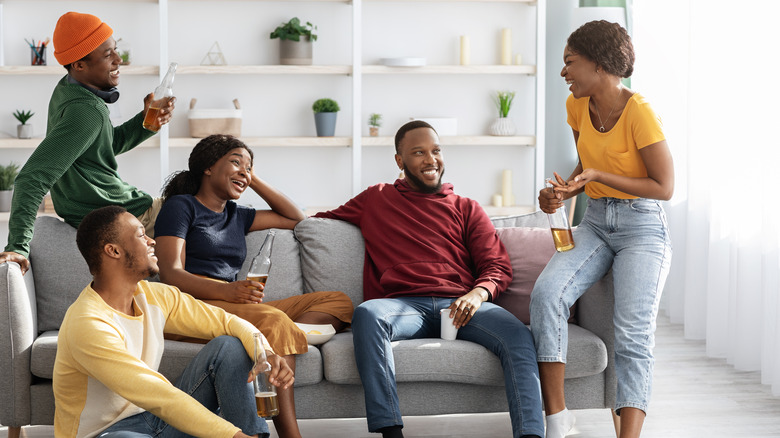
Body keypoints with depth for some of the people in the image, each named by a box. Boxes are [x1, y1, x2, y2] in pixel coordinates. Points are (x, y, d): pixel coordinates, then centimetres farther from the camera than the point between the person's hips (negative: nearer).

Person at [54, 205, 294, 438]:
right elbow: (158, 397, -31)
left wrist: (264, 352, -19)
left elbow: (227, 322, 5)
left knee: (228, 347, -4)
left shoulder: (153, 296, 1)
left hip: (156, 417, 8)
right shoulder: (88, 325, -24)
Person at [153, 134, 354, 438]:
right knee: (274, 321, -37)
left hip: (235, 307, 8)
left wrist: (253, 180, 27)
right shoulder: (181, 206, 7)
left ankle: (290, 333, -36)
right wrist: (227, 291, -25)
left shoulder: (236, 216, 29)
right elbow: (171, 274, -7)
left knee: (339, 302, -4)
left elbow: (295, 219, 37)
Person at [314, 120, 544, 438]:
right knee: (367, 314, -38)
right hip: (403, 305, -1)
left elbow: (498, 266, 13)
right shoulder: (376, 200, 26)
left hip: (461, 305, 1)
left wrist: (478, 293, -10)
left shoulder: (466, 209, 25)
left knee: (518, 335, -31)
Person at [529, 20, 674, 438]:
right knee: (546, 293, -22)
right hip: (594, 223, 5)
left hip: (642, 227, -5)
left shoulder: (638, 112, -17)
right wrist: (562, 192, -1)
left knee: (633, 335, -20)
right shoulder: (577, 106, 3)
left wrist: (599, 176, -19)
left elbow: (665, 187, -14)